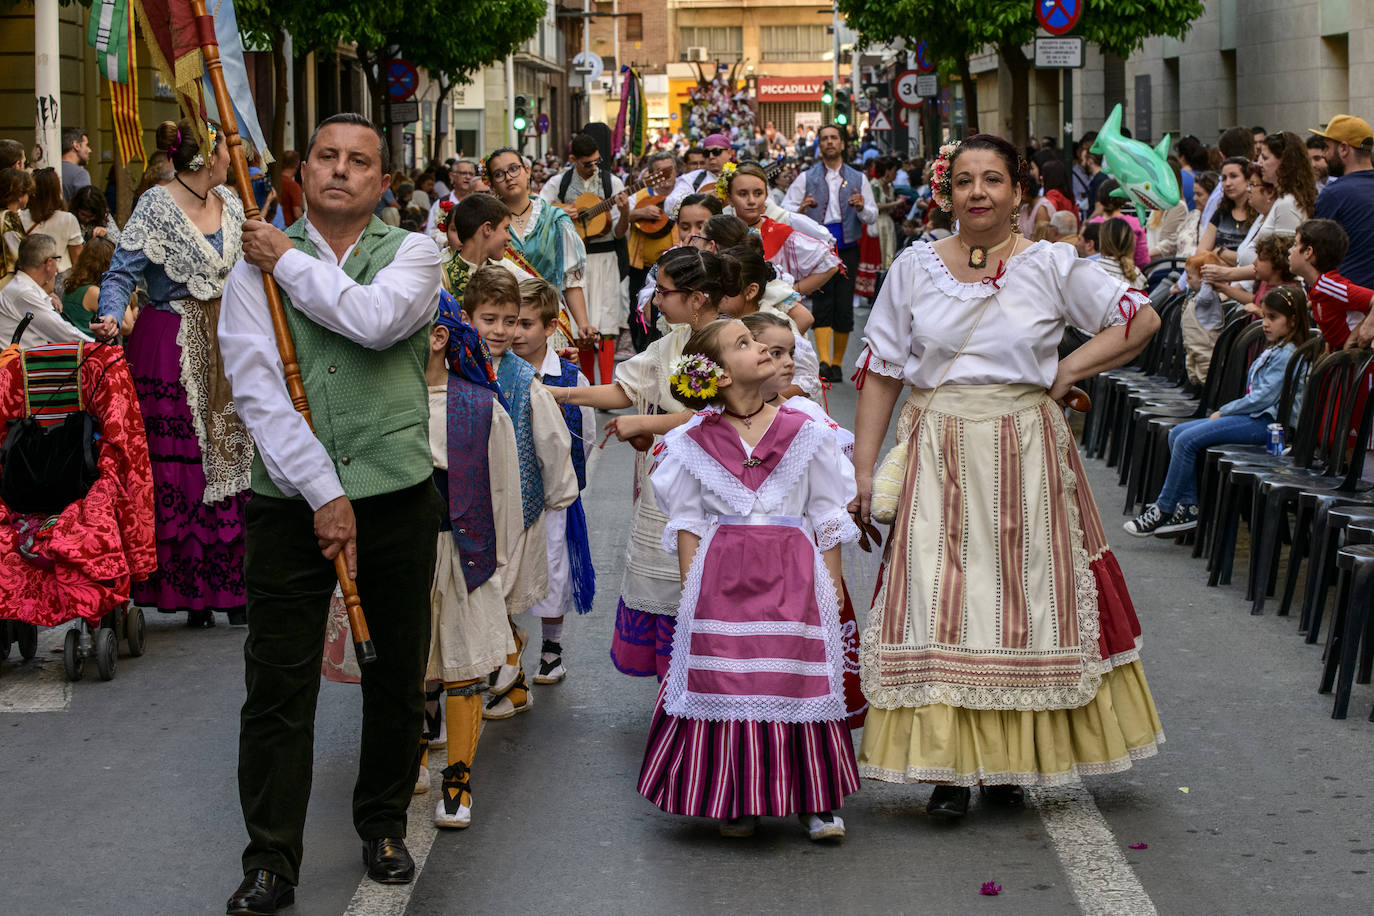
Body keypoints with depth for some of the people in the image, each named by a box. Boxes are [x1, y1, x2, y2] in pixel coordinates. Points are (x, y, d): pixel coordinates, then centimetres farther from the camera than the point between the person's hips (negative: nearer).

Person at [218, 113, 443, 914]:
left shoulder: (411, 253, 5)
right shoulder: (258, 266, 4)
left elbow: (376, 319, -18)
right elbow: (257, 389, -6)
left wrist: (290, 263, -6)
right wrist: (324, 494, -14)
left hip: (395, 493, 1)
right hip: (291, 497, 0)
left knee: (398, 675, 10)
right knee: (278, 685, -1)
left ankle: (384, 824, 29)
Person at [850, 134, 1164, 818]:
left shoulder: (1050, 266, 0)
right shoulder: (915, 267, 3)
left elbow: (1142, 319, 3)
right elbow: (881, 370, 5)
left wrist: (1067, 371, -5)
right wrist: (862, 467, -1)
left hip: (1025, 455, 0)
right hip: (938, 454, 0)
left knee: (1026, 599, 5)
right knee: (936, 602, -5)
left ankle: (1010, 759, 17)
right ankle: (948, 766, 1)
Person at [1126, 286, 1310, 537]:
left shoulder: (1287, 355, -12)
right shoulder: (1274, 351, 19)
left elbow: (1264, 397, -19)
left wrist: (1223, 411, -9)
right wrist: (1224, 412, 6)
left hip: (1265, 422, -11)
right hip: (1253, 416, 11)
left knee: (1186, 441, -20)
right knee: (1177, 433, 1)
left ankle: (1163, 510, -12)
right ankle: (1188, 507, -6)